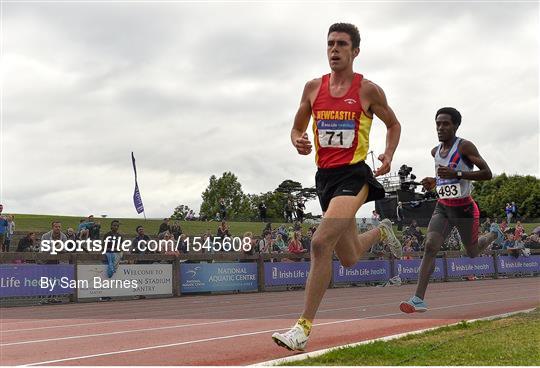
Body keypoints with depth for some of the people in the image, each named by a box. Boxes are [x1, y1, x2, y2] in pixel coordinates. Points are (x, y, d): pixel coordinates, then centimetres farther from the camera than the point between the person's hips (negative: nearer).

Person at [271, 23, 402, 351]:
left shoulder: (368, 90, -2)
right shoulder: (313, 87, 7)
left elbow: (394, 124, 13)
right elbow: (297, 128, 16)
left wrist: (389, 155, -5)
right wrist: (299, 142, -7)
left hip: (353, 176, -5)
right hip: (324, 176, 6)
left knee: (321, 243, -26)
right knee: (350, 258, 18)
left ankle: (304, 327, -18)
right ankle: (382, 231, 54)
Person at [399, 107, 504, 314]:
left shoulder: (465, 147, -13)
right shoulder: (436, 151, 8)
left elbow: (487, 173, -19)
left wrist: (456, 174, -28)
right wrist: (434, 182, 5)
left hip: (464, 208, -4)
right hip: (442, 207, 5)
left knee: (472, 253, 14)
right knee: (430, 246, -17)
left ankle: (493, 233, 49)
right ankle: (419, 299, -21)